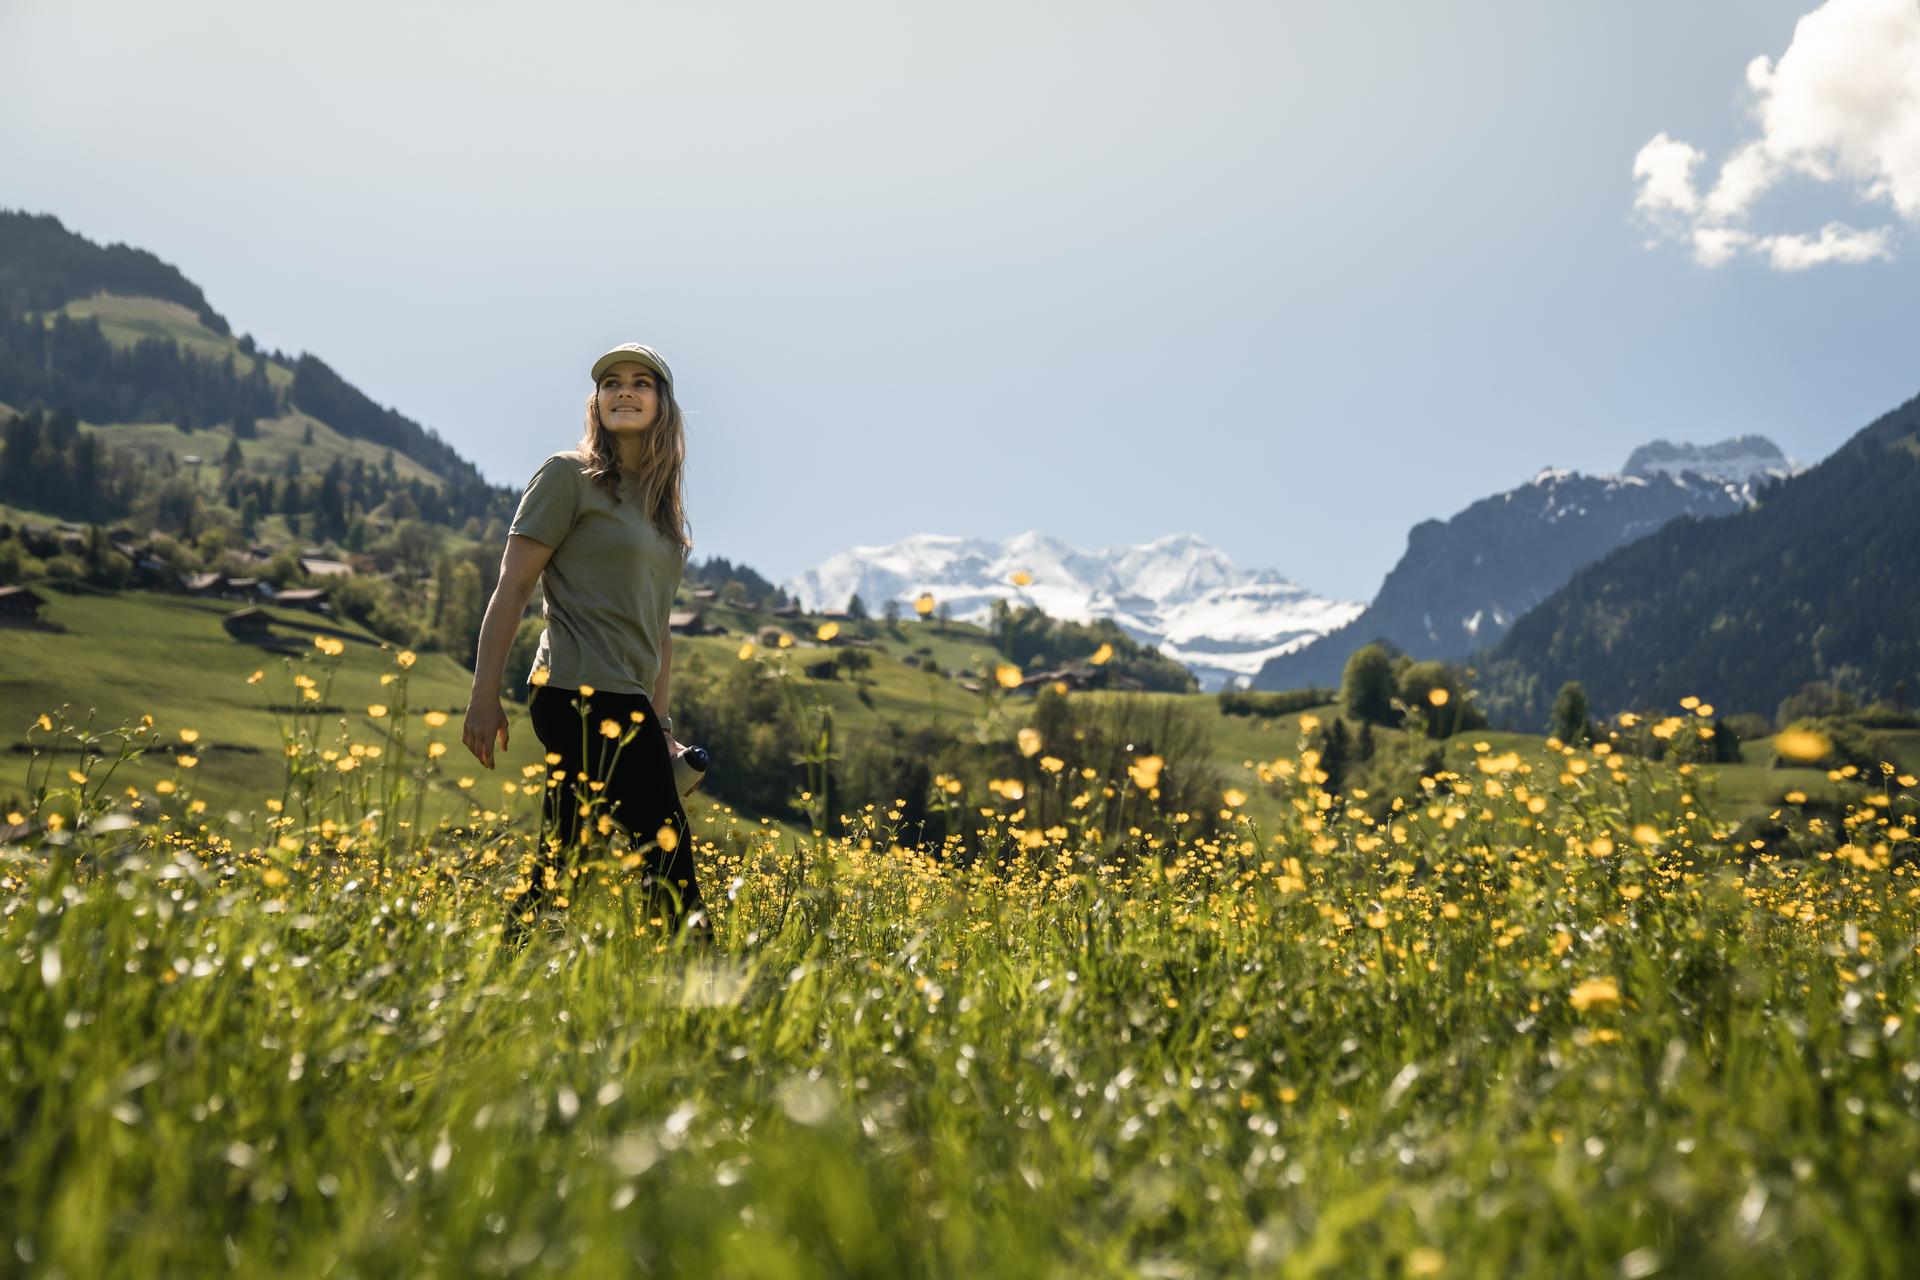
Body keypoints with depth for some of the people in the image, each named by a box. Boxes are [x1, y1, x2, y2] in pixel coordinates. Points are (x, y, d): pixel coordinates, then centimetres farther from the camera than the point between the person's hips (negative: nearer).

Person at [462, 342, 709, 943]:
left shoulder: (663, 503, 20)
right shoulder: (569, 476, -2)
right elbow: (512, 589, -5)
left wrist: (659, 720, 18)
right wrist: (483, 698, -11)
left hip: (627, 702, 8)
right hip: (587, 692, -8)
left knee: (559, 866, 10)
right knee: (669, 859, -9)